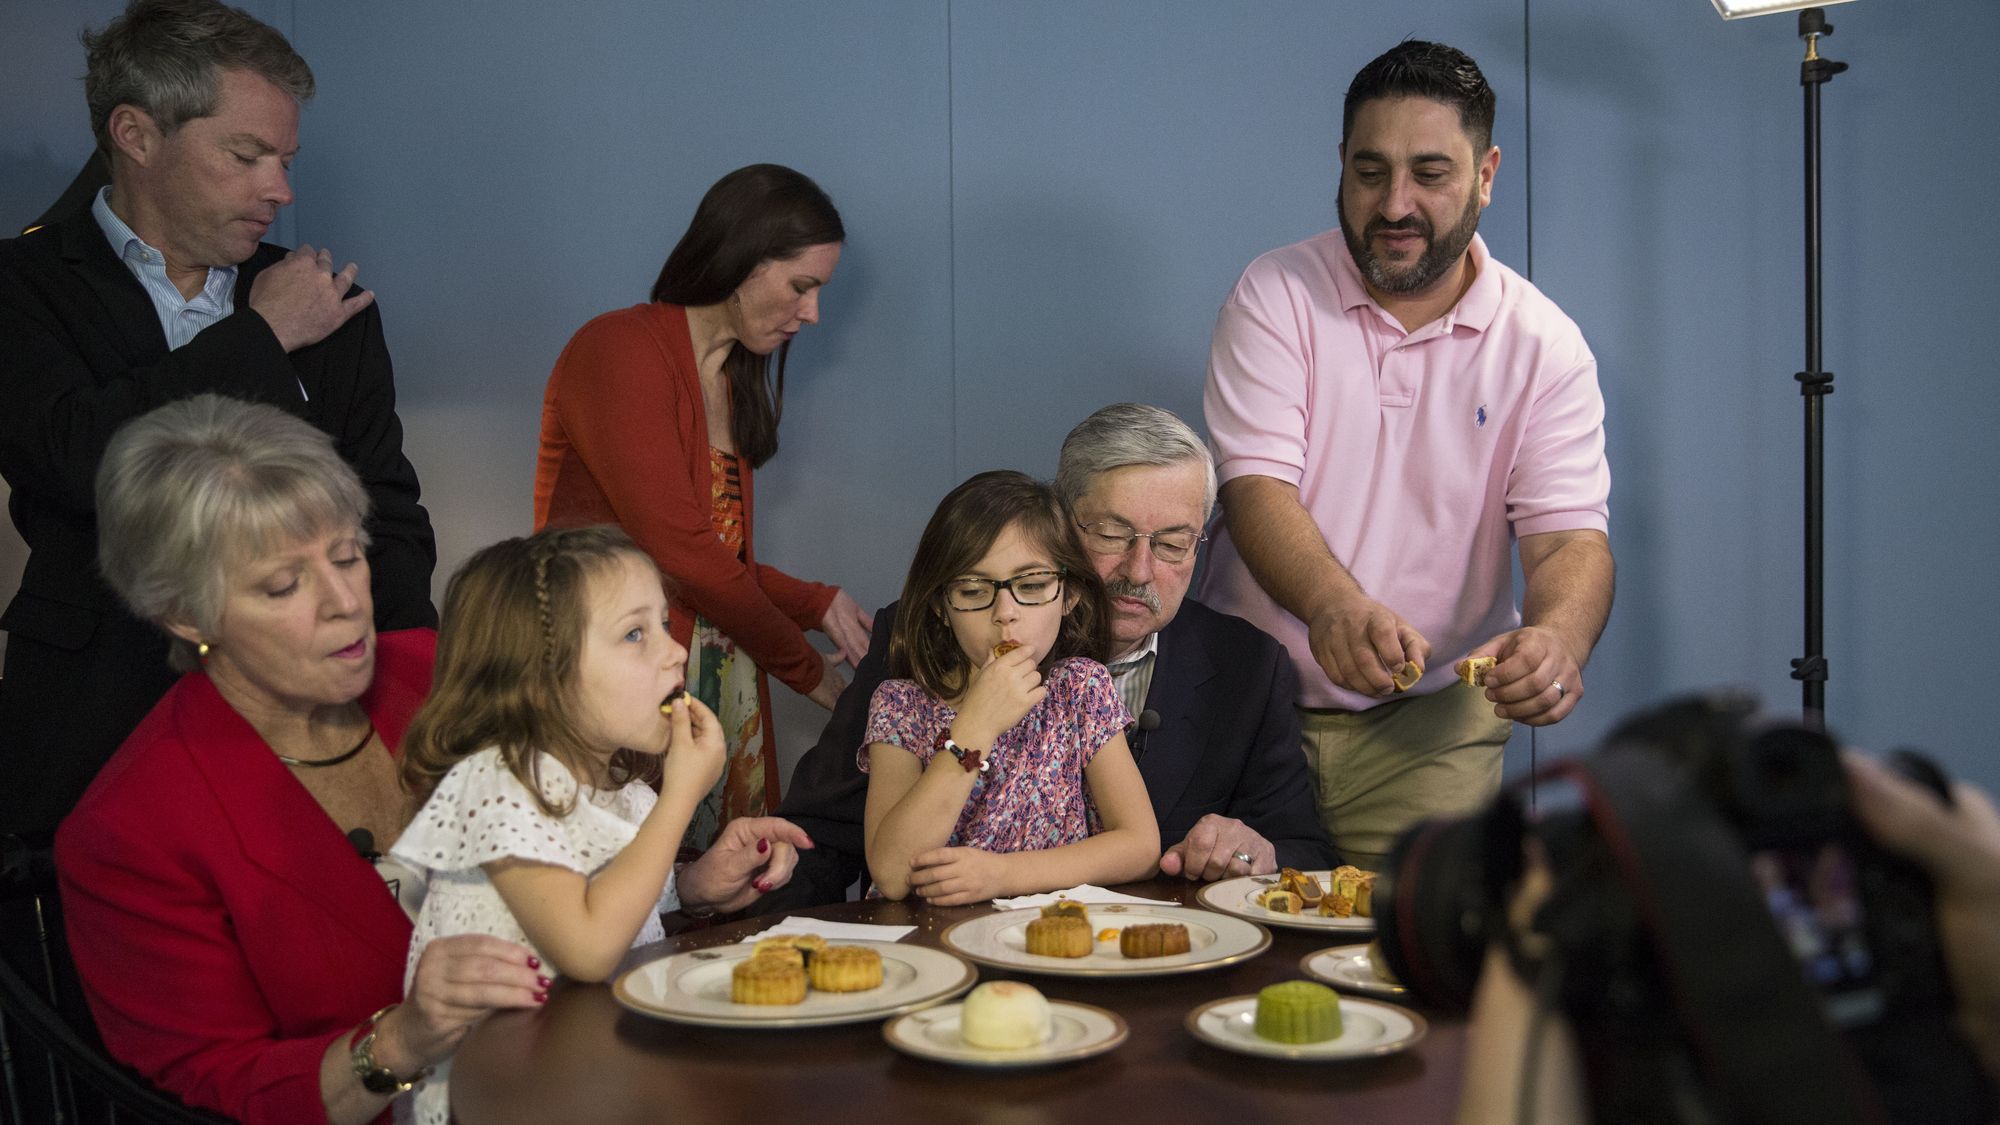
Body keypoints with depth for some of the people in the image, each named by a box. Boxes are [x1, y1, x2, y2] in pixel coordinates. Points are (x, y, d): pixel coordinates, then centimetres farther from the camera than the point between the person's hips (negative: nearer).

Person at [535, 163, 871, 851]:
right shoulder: (621, 351, -9)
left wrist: (818, 603, 4)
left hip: (721, 684, 8)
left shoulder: (732, 381, 18)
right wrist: (808, 671, -7)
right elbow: (679, 552, -15)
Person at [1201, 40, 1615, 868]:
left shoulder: (1544, 345, 1)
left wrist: (1557, 638, -31)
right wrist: (1333, 605, -35)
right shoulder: (1275, 296, -2)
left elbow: (1569, 534, -7)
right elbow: (1254, 486, -14)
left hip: (1432, 725, 1)